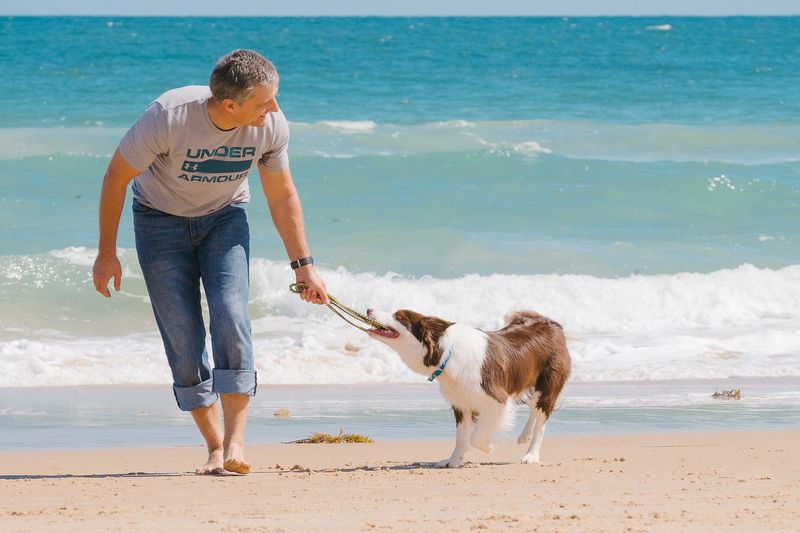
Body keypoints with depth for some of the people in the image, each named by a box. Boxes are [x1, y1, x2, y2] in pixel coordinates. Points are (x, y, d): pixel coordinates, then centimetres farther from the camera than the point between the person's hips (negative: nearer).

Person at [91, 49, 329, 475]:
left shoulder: (272, 126, -22)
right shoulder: (168, 117, -34)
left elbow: (281, 196, -3)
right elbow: (116, 178, -18)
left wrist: (303, 264, 0)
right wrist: (107, 254, -11)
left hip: (225, 218, 2)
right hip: (160, 217, -2)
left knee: (231, 316, -19)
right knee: (183, 333, -8)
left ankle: (235, 441, -18)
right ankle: (215, 446, 2)